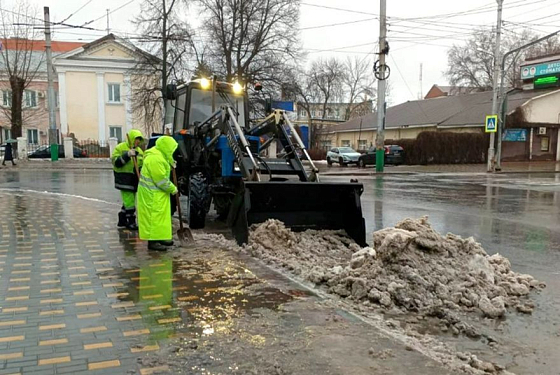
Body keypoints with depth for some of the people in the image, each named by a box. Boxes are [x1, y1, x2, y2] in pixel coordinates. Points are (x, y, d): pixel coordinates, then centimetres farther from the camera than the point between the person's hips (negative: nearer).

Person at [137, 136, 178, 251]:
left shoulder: (160, 154, 9)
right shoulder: (155, 158, -25)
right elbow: (161, 180, -24)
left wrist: (171, 163, 12)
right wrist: (172, 189, -13)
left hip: (158, 192, 11)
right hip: (152, 194, -11)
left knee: (161, 215, 17)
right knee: (154, 215, -6)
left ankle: (160, 237, 27)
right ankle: (152, 241, -1)